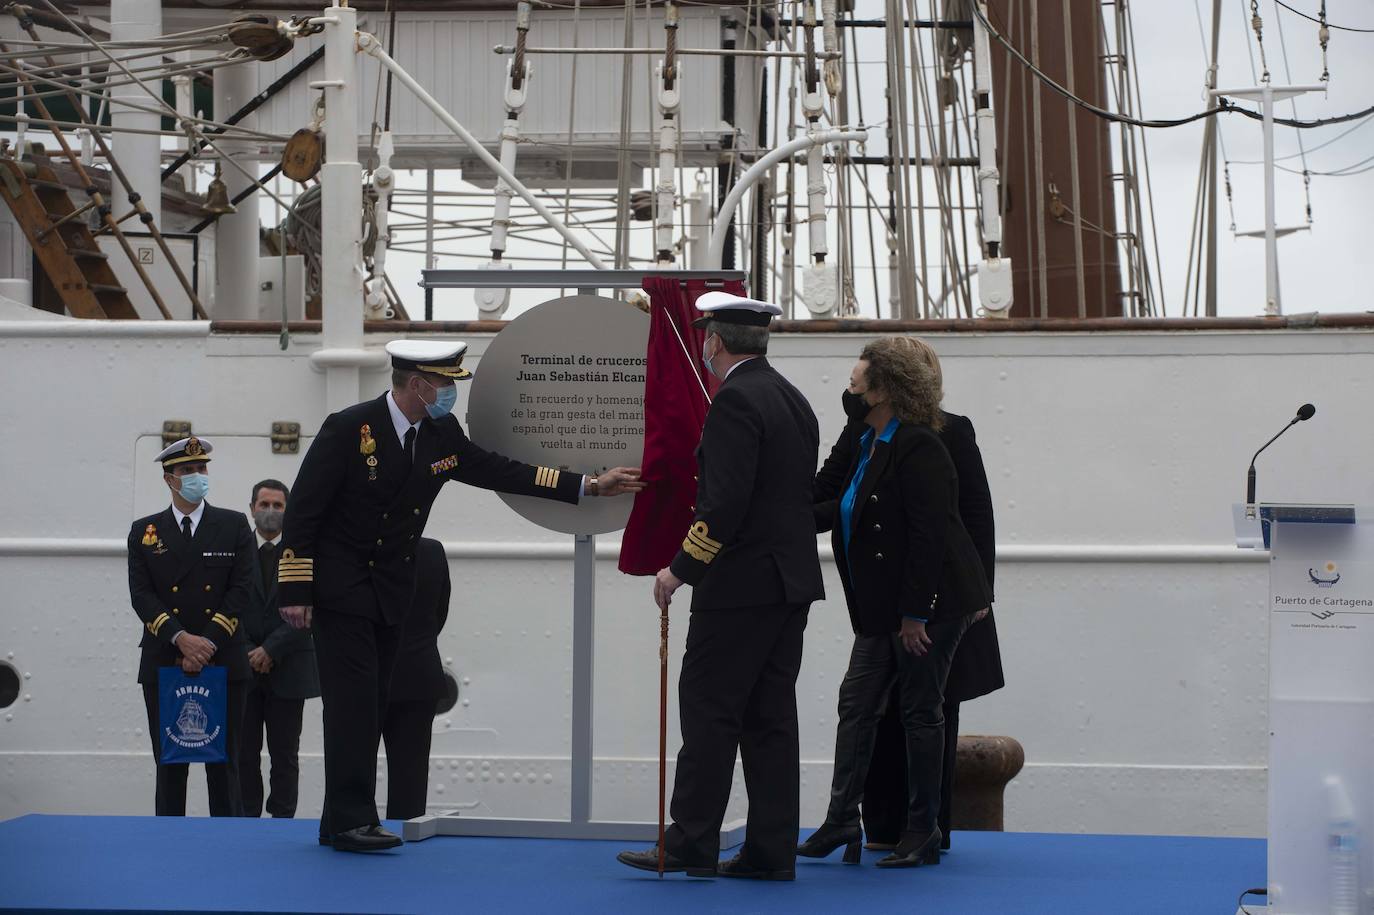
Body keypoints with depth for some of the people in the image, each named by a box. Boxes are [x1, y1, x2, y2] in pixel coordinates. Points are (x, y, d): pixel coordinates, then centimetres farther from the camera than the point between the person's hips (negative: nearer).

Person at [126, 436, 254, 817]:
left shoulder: (234, 526, 8)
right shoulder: (144, 531, 9)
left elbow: (241, 590, -1)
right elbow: (141, 595, 0)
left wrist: (207, 643, -12)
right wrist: (181, 639, -15)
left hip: (223, 663, 0)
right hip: (163, 665, 1)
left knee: (224, 764, 0)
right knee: (169, 765, 2)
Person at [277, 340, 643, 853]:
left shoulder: (441, 435, 3)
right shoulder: (348, 429, -16)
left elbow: (497, 471, 10)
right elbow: (303, 509, -14)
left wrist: (589, 486, 7)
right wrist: (294, 591, -17)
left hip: (391, 594, 7)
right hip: (341, 590, -7)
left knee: (371, 707, 6)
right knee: (353, 703, -12)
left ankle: (341, 824, 11)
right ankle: (351, 820, -11)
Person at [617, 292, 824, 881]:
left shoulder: (736, 401, -13)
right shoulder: (793, 399, 15)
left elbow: (725, 501, -21)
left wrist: (681, 568, -13)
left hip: (740, 584, -9)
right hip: (792, 581, 9)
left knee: (708, 710, -4)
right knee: (770, 716, 8)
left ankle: (691, 843, -2)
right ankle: (771, 850, 8)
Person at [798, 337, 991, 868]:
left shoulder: (917, 447, -17)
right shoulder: (863, 446, 12)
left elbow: (929, 534, -21)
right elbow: (830, 507, 15)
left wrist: (916, 613, -22)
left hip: (931, 604, -9)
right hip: (882, 607, 9)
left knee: (921, 712, -1)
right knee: (856, 703, 6)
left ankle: (922, 833, 9)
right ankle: (842, 822, 8)